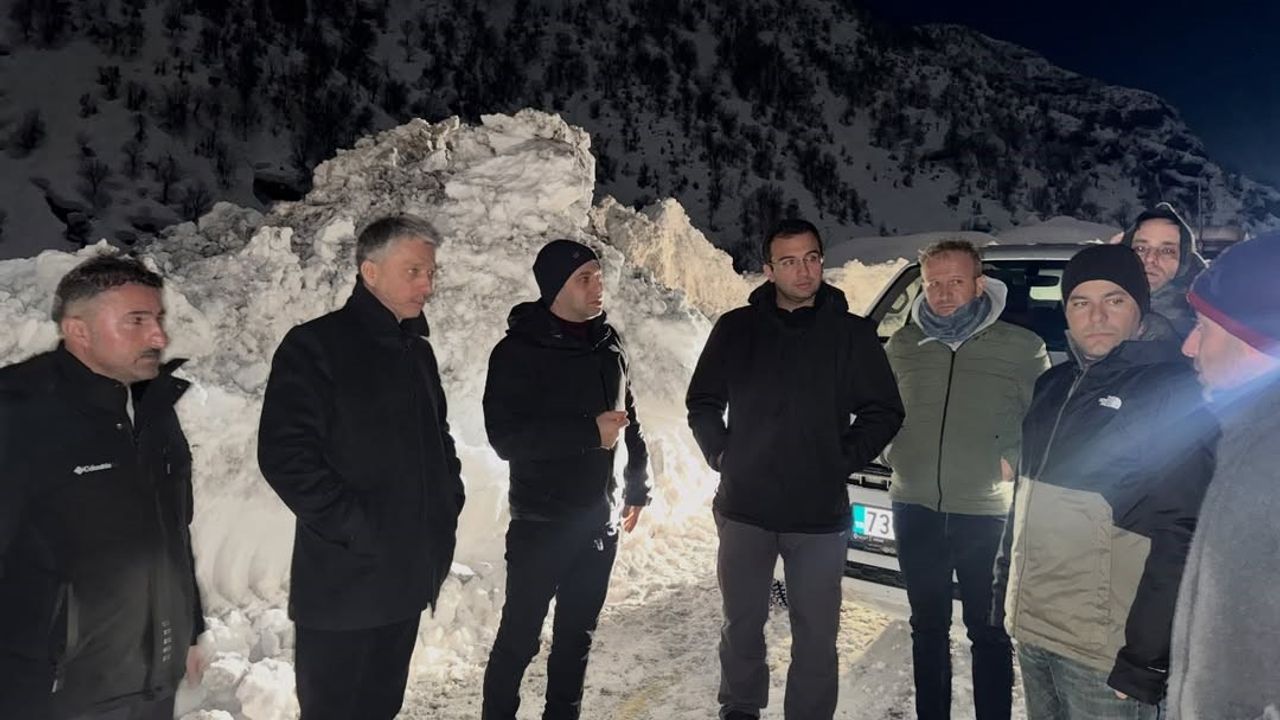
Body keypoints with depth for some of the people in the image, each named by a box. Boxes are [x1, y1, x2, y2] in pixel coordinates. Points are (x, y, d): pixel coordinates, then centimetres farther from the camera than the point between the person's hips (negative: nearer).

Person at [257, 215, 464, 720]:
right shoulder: (315, 345, -9)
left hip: (408, 577, 7)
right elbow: (284, 455, -17)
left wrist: (449, 500, 7)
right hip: (343, 581, -6)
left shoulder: (418, 351, 13)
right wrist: (354, 527, -19)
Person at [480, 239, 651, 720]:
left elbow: (629, 421, 17)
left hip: (599, 523, 6)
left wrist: (637, 486, 15)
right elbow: (506, 437, -20)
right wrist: (589, 432, -23)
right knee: (519, 637, 3)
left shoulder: (610, 344, 7)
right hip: (540, 525, -5)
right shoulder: (519, 351, -11)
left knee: (577, 635, 16)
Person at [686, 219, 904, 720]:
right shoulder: (737, 328, 1)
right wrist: (722, 454, 0)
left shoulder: (853, 334, -2)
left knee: (816, 633, 8)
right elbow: (702, 402, 10)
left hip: (820, 515, -1)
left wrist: (842, 462, -4)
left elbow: (883, 412, 4)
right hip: (743, 509, 1)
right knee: (741, 624, 16)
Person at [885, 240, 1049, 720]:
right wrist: (896, 456, 4)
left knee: (989, 632, 9)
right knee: (928, 628, 18)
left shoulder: (1022, 347, -4)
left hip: (987, 513, -3)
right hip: (915, 510, 3)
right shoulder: (903, 346, 6)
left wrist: (1014, 460, -11)